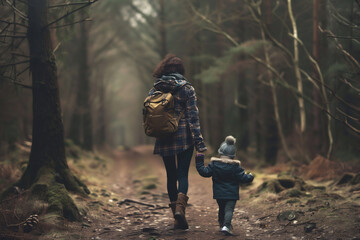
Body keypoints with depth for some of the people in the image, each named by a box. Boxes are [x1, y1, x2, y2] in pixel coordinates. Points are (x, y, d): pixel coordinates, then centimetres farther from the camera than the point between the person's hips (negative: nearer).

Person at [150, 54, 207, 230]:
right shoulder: (187, 88, -4)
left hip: (164, 140, 3)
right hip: (184, 137, -2)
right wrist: (199, 141, -8)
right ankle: (180, 207, -25)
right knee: (182, 174, 0)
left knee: (171, 176, 12)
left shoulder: (154, 90, 4)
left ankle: (176, 216, 14)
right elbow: (193, 117, -8)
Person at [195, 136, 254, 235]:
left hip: (219, 193, 3)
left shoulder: (214, 163, -4)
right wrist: (250, 177, 14)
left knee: (221, 209, 20)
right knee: (229, 209, -6)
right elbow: (243, 177, -7)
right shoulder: (235, 165, -8)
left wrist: (199, 163, 7)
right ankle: (226, 225, -24)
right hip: (232, 194, -3)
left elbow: (205, 172, -3)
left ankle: (221, 224, 29)